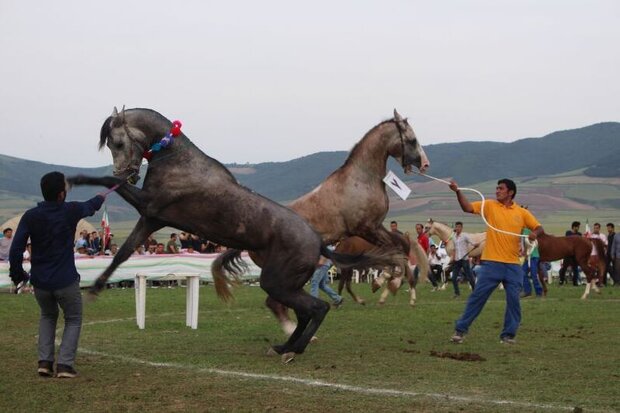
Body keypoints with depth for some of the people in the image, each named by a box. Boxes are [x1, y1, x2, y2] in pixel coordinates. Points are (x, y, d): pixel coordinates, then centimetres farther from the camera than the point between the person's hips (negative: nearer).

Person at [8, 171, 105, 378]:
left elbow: (16, 248, -9)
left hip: (40, 281, 3)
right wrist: (100, 198, 37)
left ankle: (45, 361, 12)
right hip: (65, 281, -3)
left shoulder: (30, 216, -6)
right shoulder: (70, 211, -8)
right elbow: (90, 206, 14)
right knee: (73, 320, 15)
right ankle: (65, 364, -1)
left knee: (47, 317, 27)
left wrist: (16, 273, 6)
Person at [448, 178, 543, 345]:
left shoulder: (522, 213, 7)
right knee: (478, 295, -3)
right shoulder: (490, 206, 4)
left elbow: (539, 228, 10)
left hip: (513, 265, 2)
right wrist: (458, 192, -19)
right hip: (491, 262, -2)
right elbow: (468, 208, -6)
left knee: (513, 299, 0)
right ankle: (460, 329, 4)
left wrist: (535, 233, -14)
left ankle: (508, 334, 12)